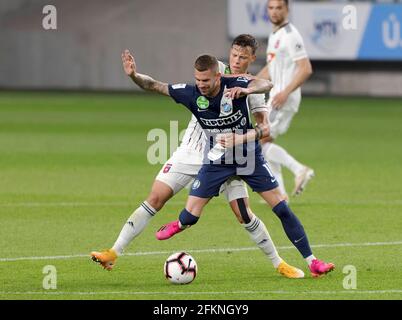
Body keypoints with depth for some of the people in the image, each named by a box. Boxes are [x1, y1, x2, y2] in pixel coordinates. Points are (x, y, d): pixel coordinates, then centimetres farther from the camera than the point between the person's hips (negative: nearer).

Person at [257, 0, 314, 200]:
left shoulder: (290, 36, -15)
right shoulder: (274, 35, 15)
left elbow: (306, 69, -21)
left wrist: (285, 92, -26)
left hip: (285, 97, -10)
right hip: (276, 96, 10)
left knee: (260, 142, -12)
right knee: (265, 143, 12)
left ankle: (298, 169, -13)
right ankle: (279, 193, 16)